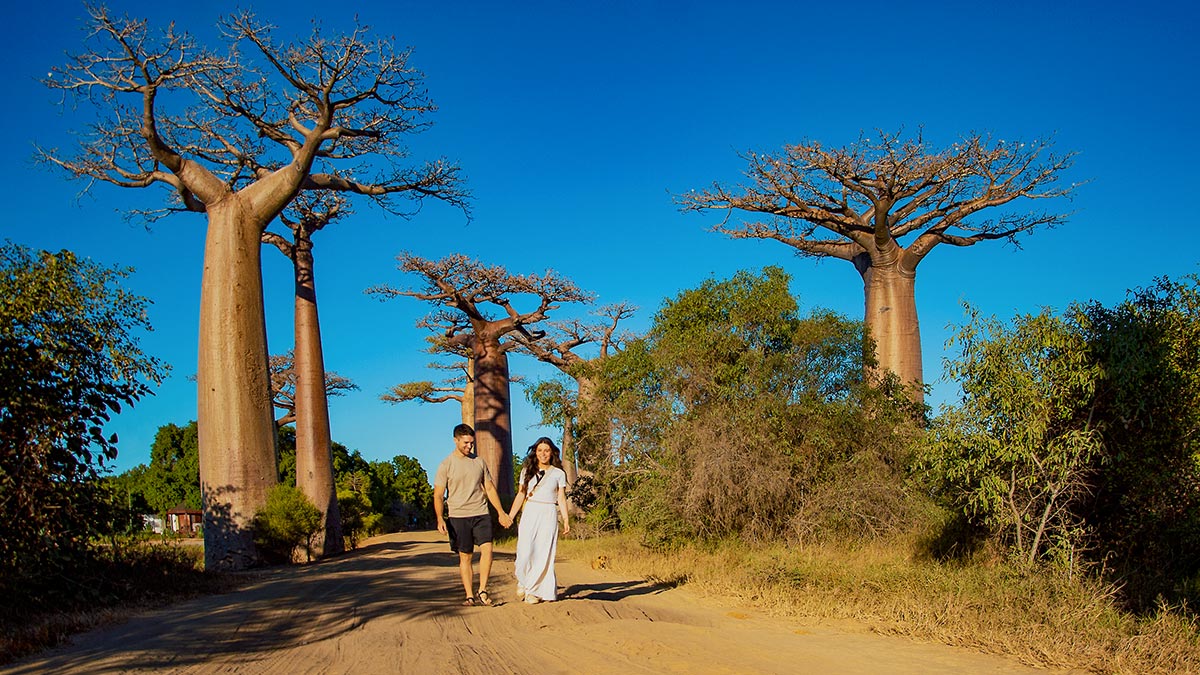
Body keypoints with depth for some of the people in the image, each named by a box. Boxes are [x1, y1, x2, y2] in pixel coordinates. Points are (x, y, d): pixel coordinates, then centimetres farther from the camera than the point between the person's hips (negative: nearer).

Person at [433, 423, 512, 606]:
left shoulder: (479, 461, 10)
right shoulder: (446, 465, -1)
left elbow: (490, 488, 17)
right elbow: (438, 496, -2)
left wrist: (501, 512, 15)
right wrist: (440, 519, -15)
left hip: (481, 514, 2)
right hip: (458, 516, -2)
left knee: (487, 548, -13)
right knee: (465, 557, 2)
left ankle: (482, 591, -5)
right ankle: (469, 596, 8)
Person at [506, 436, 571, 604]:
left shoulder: (559, 473, 8)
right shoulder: (527, 471, 11)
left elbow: (561, 499, 6)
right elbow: (520, 495, 12)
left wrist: (566, 519, -5)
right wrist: (510, 516, 5)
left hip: (548, 515, -1)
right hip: (529, 514, 1)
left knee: (543, 553, -5)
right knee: (525, 551, -10)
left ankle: (535, 590, 7)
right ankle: (523, 581, 17)